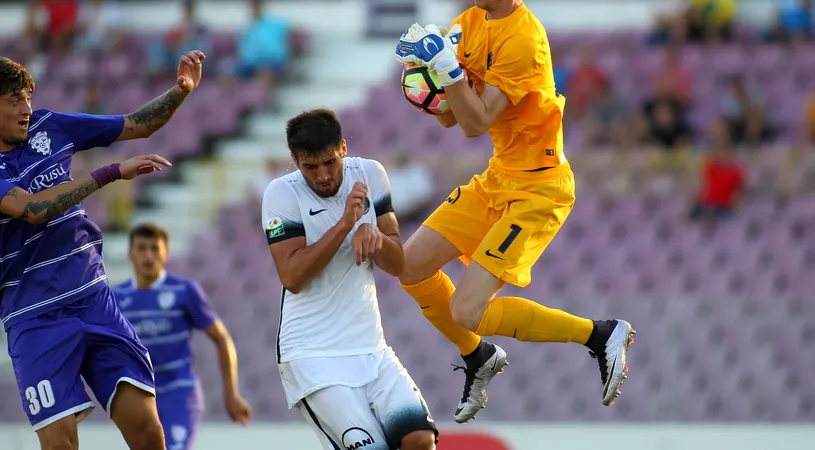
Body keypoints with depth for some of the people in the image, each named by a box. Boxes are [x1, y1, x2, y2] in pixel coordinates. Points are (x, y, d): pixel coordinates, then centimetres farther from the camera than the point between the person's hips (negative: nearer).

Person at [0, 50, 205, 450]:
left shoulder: (48, 128, 7)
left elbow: (137, 125, 15)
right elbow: (32, 208, -24)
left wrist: (181, 91, -1)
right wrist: (112, 173, -25)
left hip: (95, 300, 4)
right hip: (36, 321, -4)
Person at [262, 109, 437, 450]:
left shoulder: (370, 175, 6)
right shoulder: (282, 193, -8)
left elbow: (397, 265, 9)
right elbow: (291, 276, -17)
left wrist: (374, 235, -13)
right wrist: (344, 224, -22)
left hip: (371, 348, 5)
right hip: (312, 355, -5)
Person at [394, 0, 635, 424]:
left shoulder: (523, 37, -25)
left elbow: (476, 124, -28)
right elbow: (449, 118, 6)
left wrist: (449, 66, -37)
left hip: (537, 190, -9)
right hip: (497, 178, 9)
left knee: (466, 312, -14)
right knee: (412, 265, 7)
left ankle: (600, 335, -1)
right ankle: (479, 358, 30)